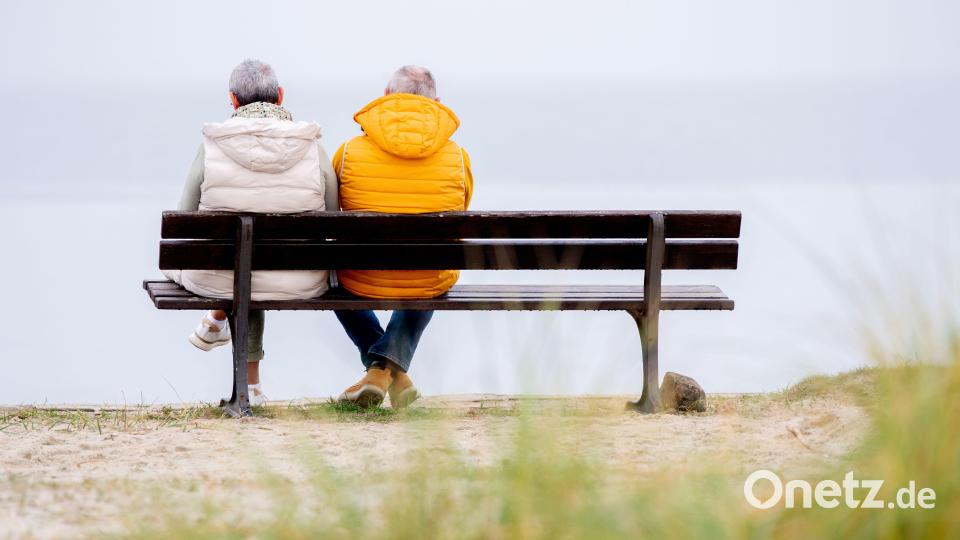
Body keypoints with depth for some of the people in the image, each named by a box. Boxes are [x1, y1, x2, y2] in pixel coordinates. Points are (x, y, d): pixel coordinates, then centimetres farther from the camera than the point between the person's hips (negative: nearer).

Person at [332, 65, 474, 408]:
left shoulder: (349, 152, -9)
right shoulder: (457, 157, -6)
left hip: (363, 283, -1)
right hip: (431, 285, 1)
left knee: (334, 276, 36)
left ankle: (388, 371, 23)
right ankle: (387, 364, 16)